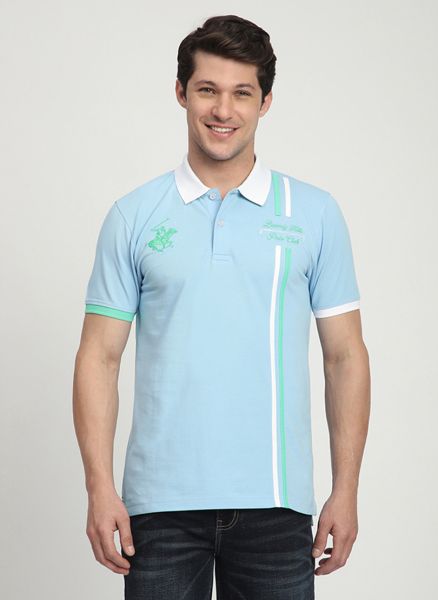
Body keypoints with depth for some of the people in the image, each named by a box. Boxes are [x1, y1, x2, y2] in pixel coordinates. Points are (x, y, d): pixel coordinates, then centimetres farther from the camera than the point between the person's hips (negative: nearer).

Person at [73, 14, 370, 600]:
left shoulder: (314, 213, 5)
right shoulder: (133, 216, 4)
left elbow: (345, 356, 5)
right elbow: (100, 356, 3)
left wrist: (346, 490, -1)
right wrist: (100, 488, -6)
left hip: (275, 504, 0)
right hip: (162, 503, 0)